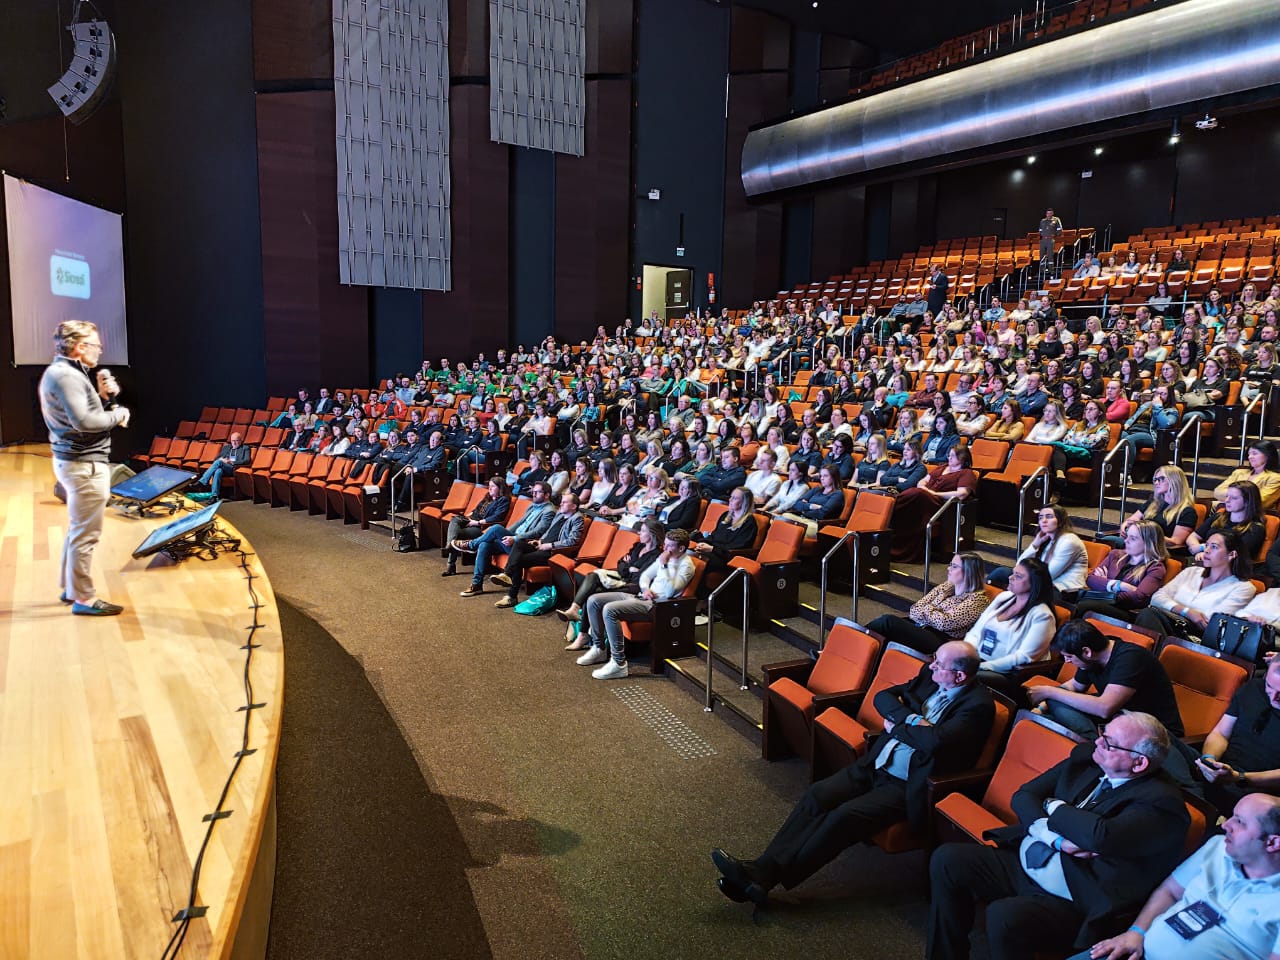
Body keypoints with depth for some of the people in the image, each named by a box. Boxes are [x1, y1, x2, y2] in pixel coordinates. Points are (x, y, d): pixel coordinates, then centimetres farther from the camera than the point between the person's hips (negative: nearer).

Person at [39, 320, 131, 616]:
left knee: (78, 530, 21)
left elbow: (86, 411, 15)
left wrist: (105, 396, 0)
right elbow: (83, 421, -28)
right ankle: (83, 598, 6)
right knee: (85, 535, -3)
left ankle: (70, 587, 32)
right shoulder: (66, 375, -18)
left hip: (77, 461, 11)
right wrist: (119, 414, -14)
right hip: (84, 465, -11)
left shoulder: (66, 372, 15)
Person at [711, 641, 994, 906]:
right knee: (816, 796, -12)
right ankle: (762, 868, -15)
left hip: (907, 786, -7)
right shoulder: (929, 674, 8)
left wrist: (896, 726, -10)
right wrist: (911, 719, -13)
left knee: (845, 816, -24)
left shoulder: (978, 704, -14)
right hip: (874, 765, 7)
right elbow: (882, 698, 6)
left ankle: (767, 876, -20)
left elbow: (935, 740, -28)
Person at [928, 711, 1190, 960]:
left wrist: (1054, 806, -11)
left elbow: (1099, 836, -31)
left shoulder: (1161, 801, -15)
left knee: (1003, 917, -32)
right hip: (1021, 864, 7)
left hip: (1070, 903, -7)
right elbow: (1023, 796, 3)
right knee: (947, 859, -8)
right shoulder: (1085, 757, 5)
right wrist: (1056, 839, -15)